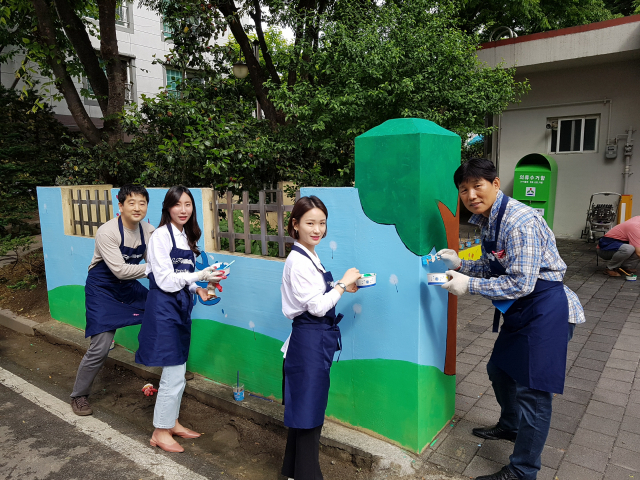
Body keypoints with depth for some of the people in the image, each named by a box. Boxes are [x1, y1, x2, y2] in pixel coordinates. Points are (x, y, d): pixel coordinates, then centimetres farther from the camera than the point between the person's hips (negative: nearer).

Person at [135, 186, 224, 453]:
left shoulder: (186, 236, 12)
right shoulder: (161, 236, -13)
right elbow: (165, 280, -18)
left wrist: (198, 289, 0)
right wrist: (200, 276, -22)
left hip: (181, 306, 8)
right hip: (164, 307, -8)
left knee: (178, 371, 18)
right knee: (174, 376, -2)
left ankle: (172, 422, 35)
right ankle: (160, 432, 17)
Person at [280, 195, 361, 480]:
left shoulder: (310, 257, 10)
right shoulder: (298, 261, -19)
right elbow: (316, 306, -22)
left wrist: (342, 288, 7)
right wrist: (342, 283, -13)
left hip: (317, 341, 10)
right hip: (309, 341, -10)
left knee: (304, 411, 21)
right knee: (309, 414, 3)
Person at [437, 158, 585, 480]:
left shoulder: (519, 221, -25)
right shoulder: (486, 220, 4)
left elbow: (520, 283, -27)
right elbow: (494, 268, 12)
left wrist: (469, 285, -24)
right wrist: (460, 265, -2)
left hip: (545, 308, -10)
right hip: (521, 308, 10)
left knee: (532, 390, -2)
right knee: (499, 369, 23)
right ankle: (510, 426, 49)